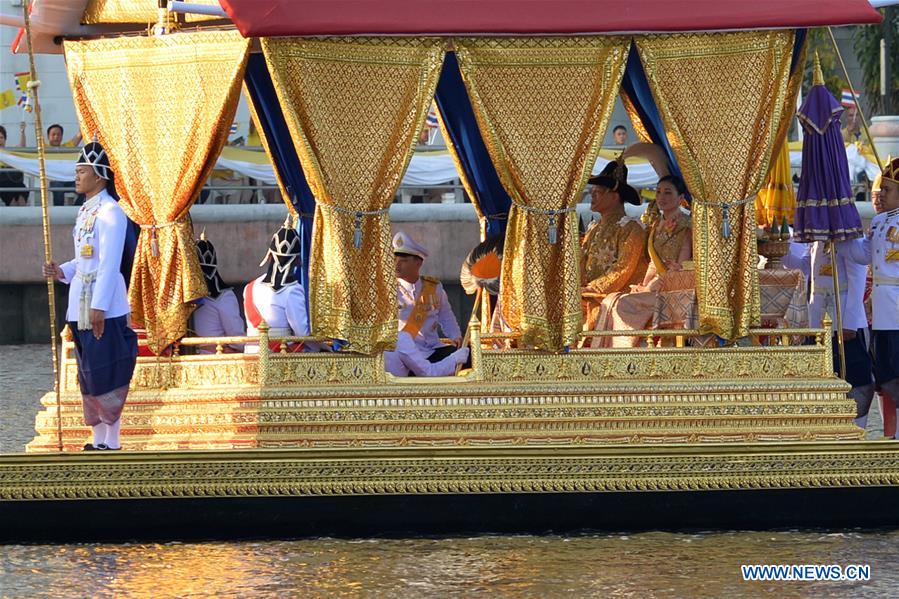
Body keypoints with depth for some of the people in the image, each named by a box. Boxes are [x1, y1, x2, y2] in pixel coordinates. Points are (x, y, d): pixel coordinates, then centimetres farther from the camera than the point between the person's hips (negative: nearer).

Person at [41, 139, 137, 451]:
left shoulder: (110, 212, -13)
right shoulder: (85, 211, 15)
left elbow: (110, 263, -18)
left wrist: (99, 307, -22)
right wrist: (61, 271, 4)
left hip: (104, 308, -9)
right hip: (80, 307, 9)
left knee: (106, 375, -5)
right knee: (88, 375, 13)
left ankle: (111, 441, 0)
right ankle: (98, 439, 20)